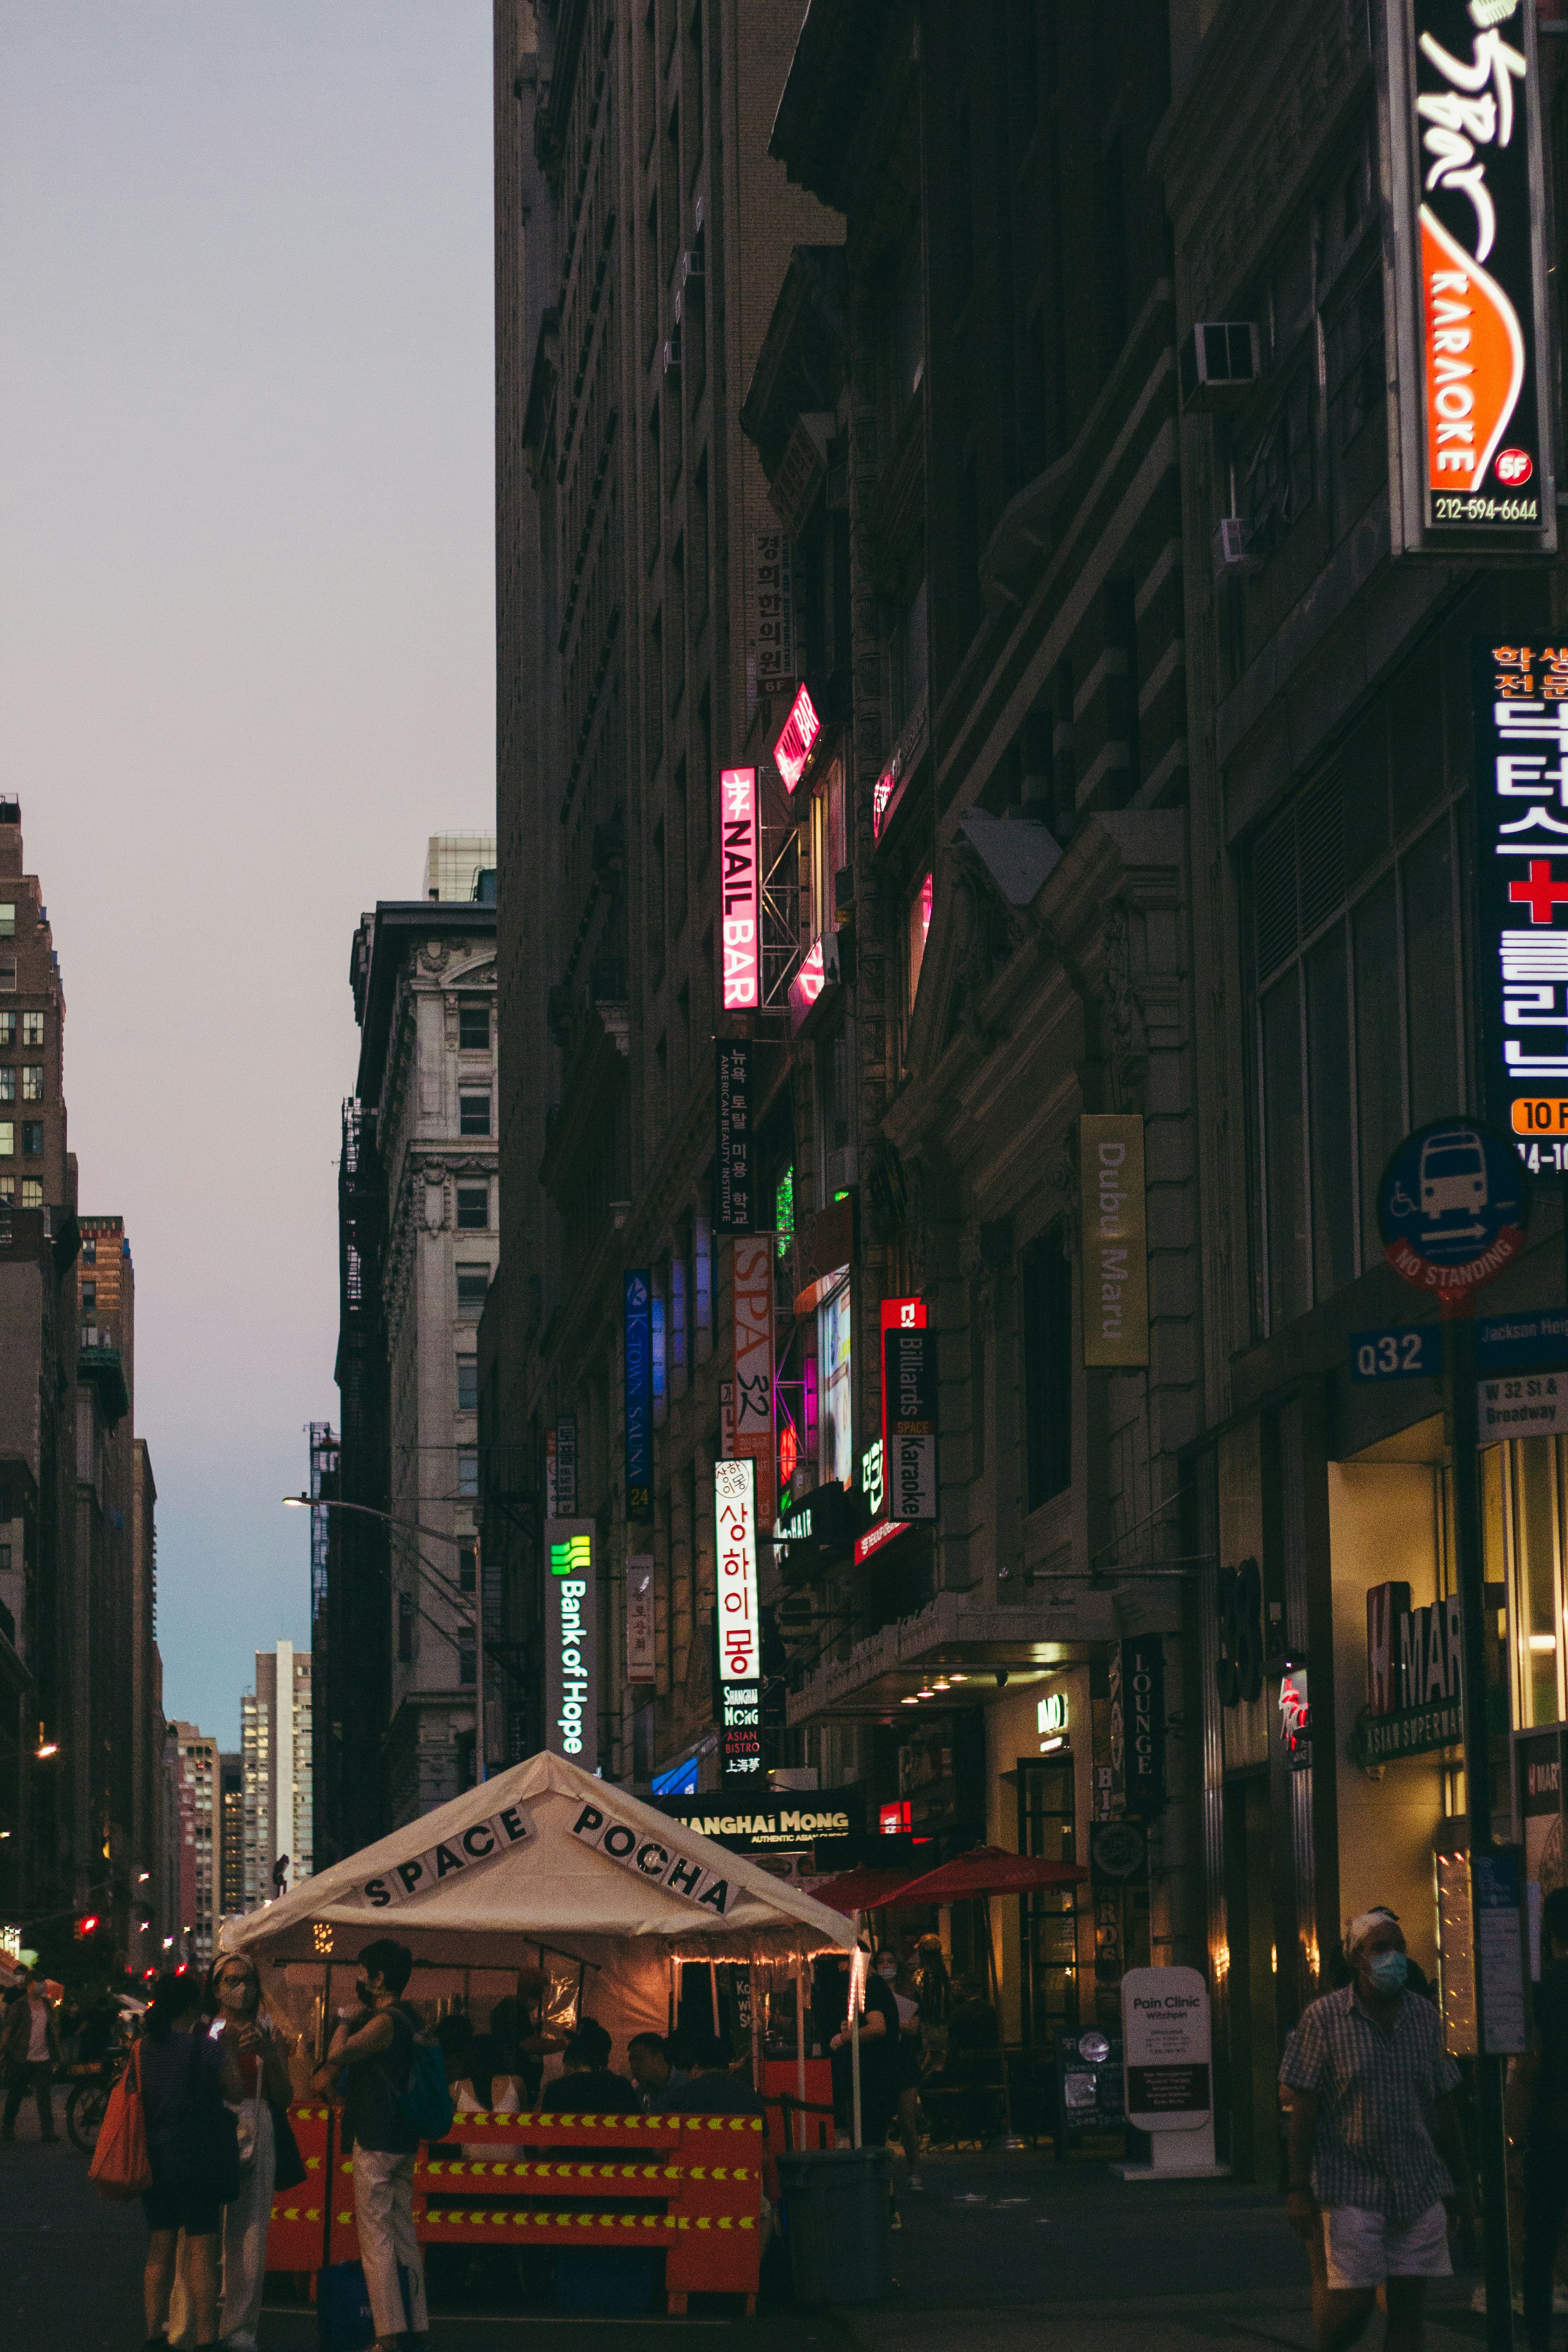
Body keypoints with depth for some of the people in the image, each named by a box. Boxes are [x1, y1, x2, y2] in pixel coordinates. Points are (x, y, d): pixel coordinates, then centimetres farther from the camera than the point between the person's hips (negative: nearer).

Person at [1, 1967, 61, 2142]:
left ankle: (47, 2129, -3)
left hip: (43, 2059, 3)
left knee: (45, 2095, -3)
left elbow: (53, 2029, 18)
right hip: (21, 2059, -3)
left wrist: (56, 2054, 16)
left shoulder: (47, 2005, 10)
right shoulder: (19, 2006, -4)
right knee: (15, 2095, 8)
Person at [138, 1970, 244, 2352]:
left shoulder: (142, 2048, -1)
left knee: (159, 2250, 13)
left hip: (154, 2159, 5)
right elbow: (236, 2092, -1)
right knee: (202, 2250, 0)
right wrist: (229, 2048, 7)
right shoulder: (208, 2049, -13)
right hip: (197, 2160, -5)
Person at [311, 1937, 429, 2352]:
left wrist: (348, 2018, -29)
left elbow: (338, 2055, -33)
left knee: (375, 2237, -6)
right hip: (405, 2142, 9)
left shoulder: (384, 2022, -18)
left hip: (376, 2143, -9)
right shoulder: (409, 2020, 13)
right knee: (403, 2235, 14)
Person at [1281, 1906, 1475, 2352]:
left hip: (1421, 2186, 4)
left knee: (1409, 2307, 1)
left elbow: (1444, 2105, 14)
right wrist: (1299, 2190, -8)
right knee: (1353, 2301, -8)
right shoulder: (1324, 2018, -3)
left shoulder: (1425, 2018, 8)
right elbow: (1304, 2109, -4)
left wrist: (1461, 2183, 14)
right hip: (1351, 2187, -4)